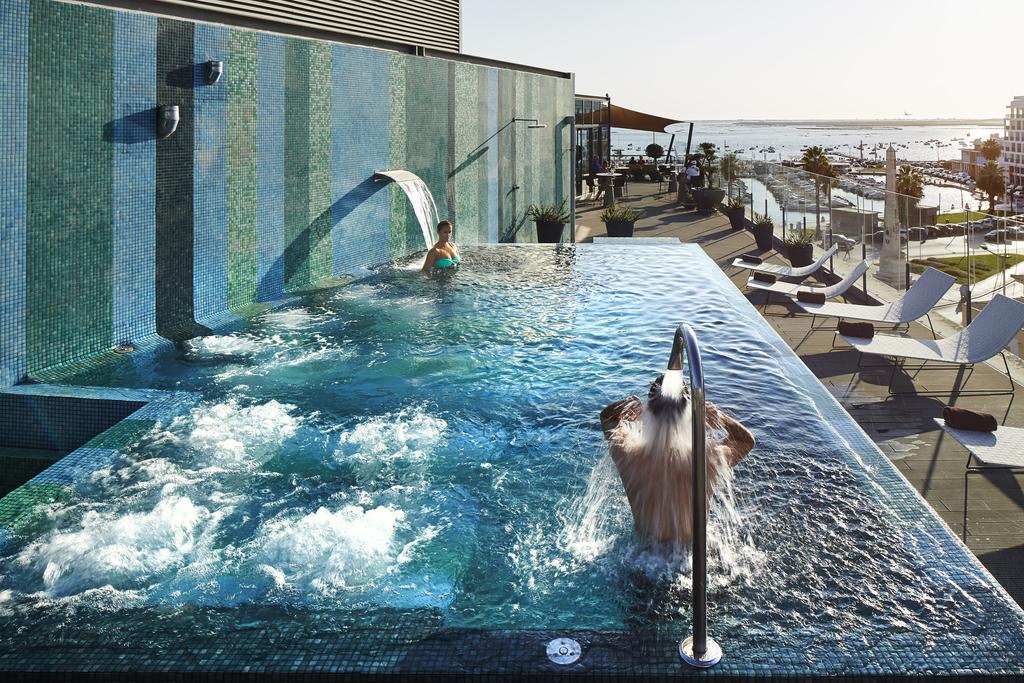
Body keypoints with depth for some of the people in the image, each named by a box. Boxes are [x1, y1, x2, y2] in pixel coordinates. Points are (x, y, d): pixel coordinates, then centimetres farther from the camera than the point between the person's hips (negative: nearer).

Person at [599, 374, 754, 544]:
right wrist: (719, 416, -24)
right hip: (689, 546, -1)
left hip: (644, 540, 1)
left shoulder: (629, 453, -29)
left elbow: (606, 415, -6)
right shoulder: (706, 458, -32)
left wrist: (630, 402, -25)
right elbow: (747, 439, -10)